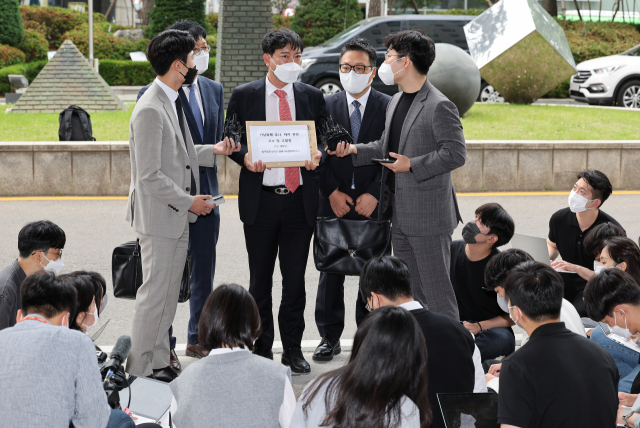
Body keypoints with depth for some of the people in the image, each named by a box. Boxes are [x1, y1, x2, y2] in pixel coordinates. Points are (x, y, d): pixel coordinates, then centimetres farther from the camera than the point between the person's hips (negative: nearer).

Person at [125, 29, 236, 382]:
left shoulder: (172, 102, 11)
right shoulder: (150, 110, -20)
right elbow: (150, 175, -21)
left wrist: (212, 151, 12)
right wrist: (188, 202, -16)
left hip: (178, 217, 10)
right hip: (159, 217, -10)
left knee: (169, 295, 14)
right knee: (154, 294, -2)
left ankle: (159, 363, 23)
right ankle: (141, 369, 8)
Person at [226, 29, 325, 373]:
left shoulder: (312, 96, 8)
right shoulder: (244, 95, 2)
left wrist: (317, 155, -10)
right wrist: (245, 158, -15)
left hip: (300, 200, 1)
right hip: (260, 199, -1)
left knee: (295, 278, 6)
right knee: (260, 279, 8)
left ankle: (293, 349, 18)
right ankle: (261, 350, 19)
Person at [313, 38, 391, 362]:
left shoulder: (388, 107, 1)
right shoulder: (326, 106, 5)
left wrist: (375, 195, -11)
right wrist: (333, 192, -7)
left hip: (373, 203, -1)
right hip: (334, 202, 1)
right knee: (330, 271, 4)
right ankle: (330, 336, 15)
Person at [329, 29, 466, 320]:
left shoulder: (439, 106, -14)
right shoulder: (396, 101, 14)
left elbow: (456, 153, -18)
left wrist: (412, 165, -19)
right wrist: (355, 151, 5)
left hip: (429, 217, -9)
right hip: (400, 215, 9)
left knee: (436, 293, -3)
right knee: (409, 292, 16)